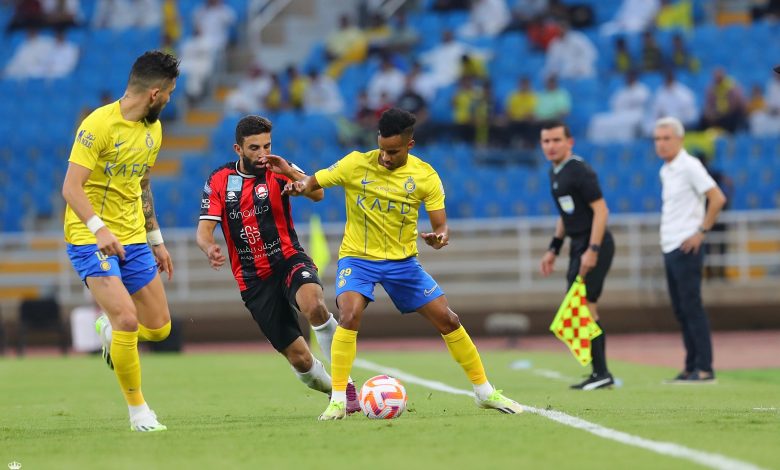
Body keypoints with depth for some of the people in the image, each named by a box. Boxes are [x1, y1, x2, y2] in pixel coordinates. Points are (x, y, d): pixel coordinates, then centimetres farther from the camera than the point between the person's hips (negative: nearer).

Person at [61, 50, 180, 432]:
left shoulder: (153, 130, 9)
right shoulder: (99, 125, -16)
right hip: (91, 240, -7)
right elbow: (71, 187, -21)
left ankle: (109, 331, 38)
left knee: (158, 328, 5)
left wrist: (156, 240, 21)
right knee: (127, 320, -20)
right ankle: (138, 410, -5)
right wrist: (98, 228, -34)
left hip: (133, 240, 7)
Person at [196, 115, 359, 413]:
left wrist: (290, 172, -35)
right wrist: (210, 248, -27)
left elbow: (317, 194, -18)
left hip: (289, 260, -1)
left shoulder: (277, 171, -2)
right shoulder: (219, 181, 2)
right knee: (299, 359, -5)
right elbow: (204, 229, -4)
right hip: (254, 280, 1)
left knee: (313, 305, -37)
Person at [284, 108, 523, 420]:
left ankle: (484, 392, 17)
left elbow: (441, 225, -7)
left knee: (447, 320, 0)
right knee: (350, 316, -28)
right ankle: (338, 400, -19)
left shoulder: (425, 175, -8)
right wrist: (300, 186, -31)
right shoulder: (356, 164, -12)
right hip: (358, 257, -2)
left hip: (403, 261, 2)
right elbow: (312, 183, -6)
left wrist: (440, 237, -31)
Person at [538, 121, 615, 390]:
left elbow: (601, 210, -20)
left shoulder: (579, 171, -15)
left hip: (593, 243, -10)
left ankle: (601, 373, -11)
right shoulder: (556, 172, 14)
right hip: (579, 245, 10)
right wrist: (554, 249, 24)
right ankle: (600, 375, 16)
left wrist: (592, 251, -25)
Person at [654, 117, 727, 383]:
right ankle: (691, 368, 13)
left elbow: (717, 199, -17)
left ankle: (704, 369, -8)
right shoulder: (665, 171, 16)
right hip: (669, 249, 9)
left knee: (691, 308, -9)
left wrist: (701, 232, -15)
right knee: (680, 310, 9)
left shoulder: (689, 166, -10)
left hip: (686, 249, -9)